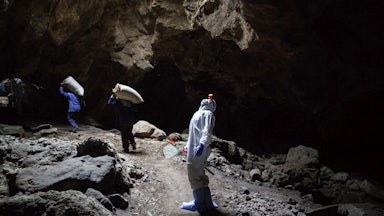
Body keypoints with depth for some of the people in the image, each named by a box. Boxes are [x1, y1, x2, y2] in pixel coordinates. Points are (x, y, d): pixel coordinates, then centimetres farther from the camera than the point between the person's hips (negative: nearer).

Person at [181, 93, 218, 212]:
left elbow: (207, 132, -21)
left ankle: (200, 204, 8)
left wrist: (202, 144, -33)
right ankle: (206, 203, 25)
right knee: (199, 176, 15)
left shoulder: (207, 114, -7)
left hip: (199, 150, -9)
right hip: (193, 150, 9)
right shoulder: (198, 114, 21)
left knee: (195, 176, -3)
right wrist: (188, 146, 34)